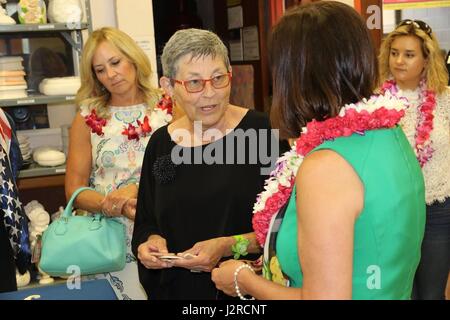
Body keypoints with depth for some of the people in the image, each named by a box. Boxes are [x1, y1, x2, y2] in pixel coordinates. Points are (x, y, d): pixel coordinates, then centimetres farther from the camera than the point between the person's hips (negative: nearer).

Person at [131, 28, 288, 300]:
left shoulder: (263, 131, -13)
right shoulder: (160, 144, 1)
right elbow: (146, 223, 11)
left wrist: (231, 246, -23)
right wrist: (152, 242, -9)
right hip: (175, 288, 4)